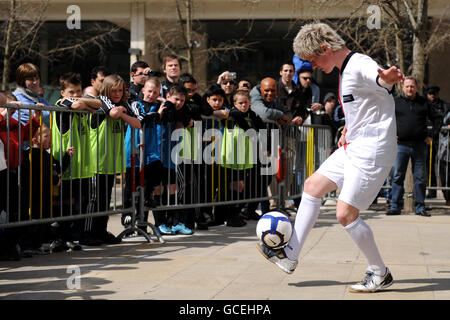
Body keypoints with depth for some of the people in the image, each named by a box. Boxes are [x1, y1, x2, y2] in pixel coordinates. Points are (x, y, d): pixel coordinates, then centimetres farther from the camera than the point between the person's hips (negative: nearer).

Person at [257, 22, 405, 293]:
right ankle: (290, 255, 23)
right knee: (313, 185, 15)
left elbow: (380, 80, -42)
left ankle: (380, 274, 5)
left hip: (372, 153, -11)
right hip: (353, 149, 11)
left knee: (346, 214, -12)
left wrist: (388, 78, -64)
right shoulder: (345, 70, 13)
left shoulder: (360, 66, -18)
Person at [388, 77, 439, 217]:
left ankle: (420, 207, 10)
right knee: (397, 176, 0)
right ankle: (395, 206, 5)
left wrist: (431, 136, 5)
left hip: (420, 145, 1)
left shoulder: (423, 103, 8)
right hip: (401, 144, -1)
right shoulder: (395, 102, 5)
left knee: (420, 177, 3)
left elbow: (436, 119, 15)